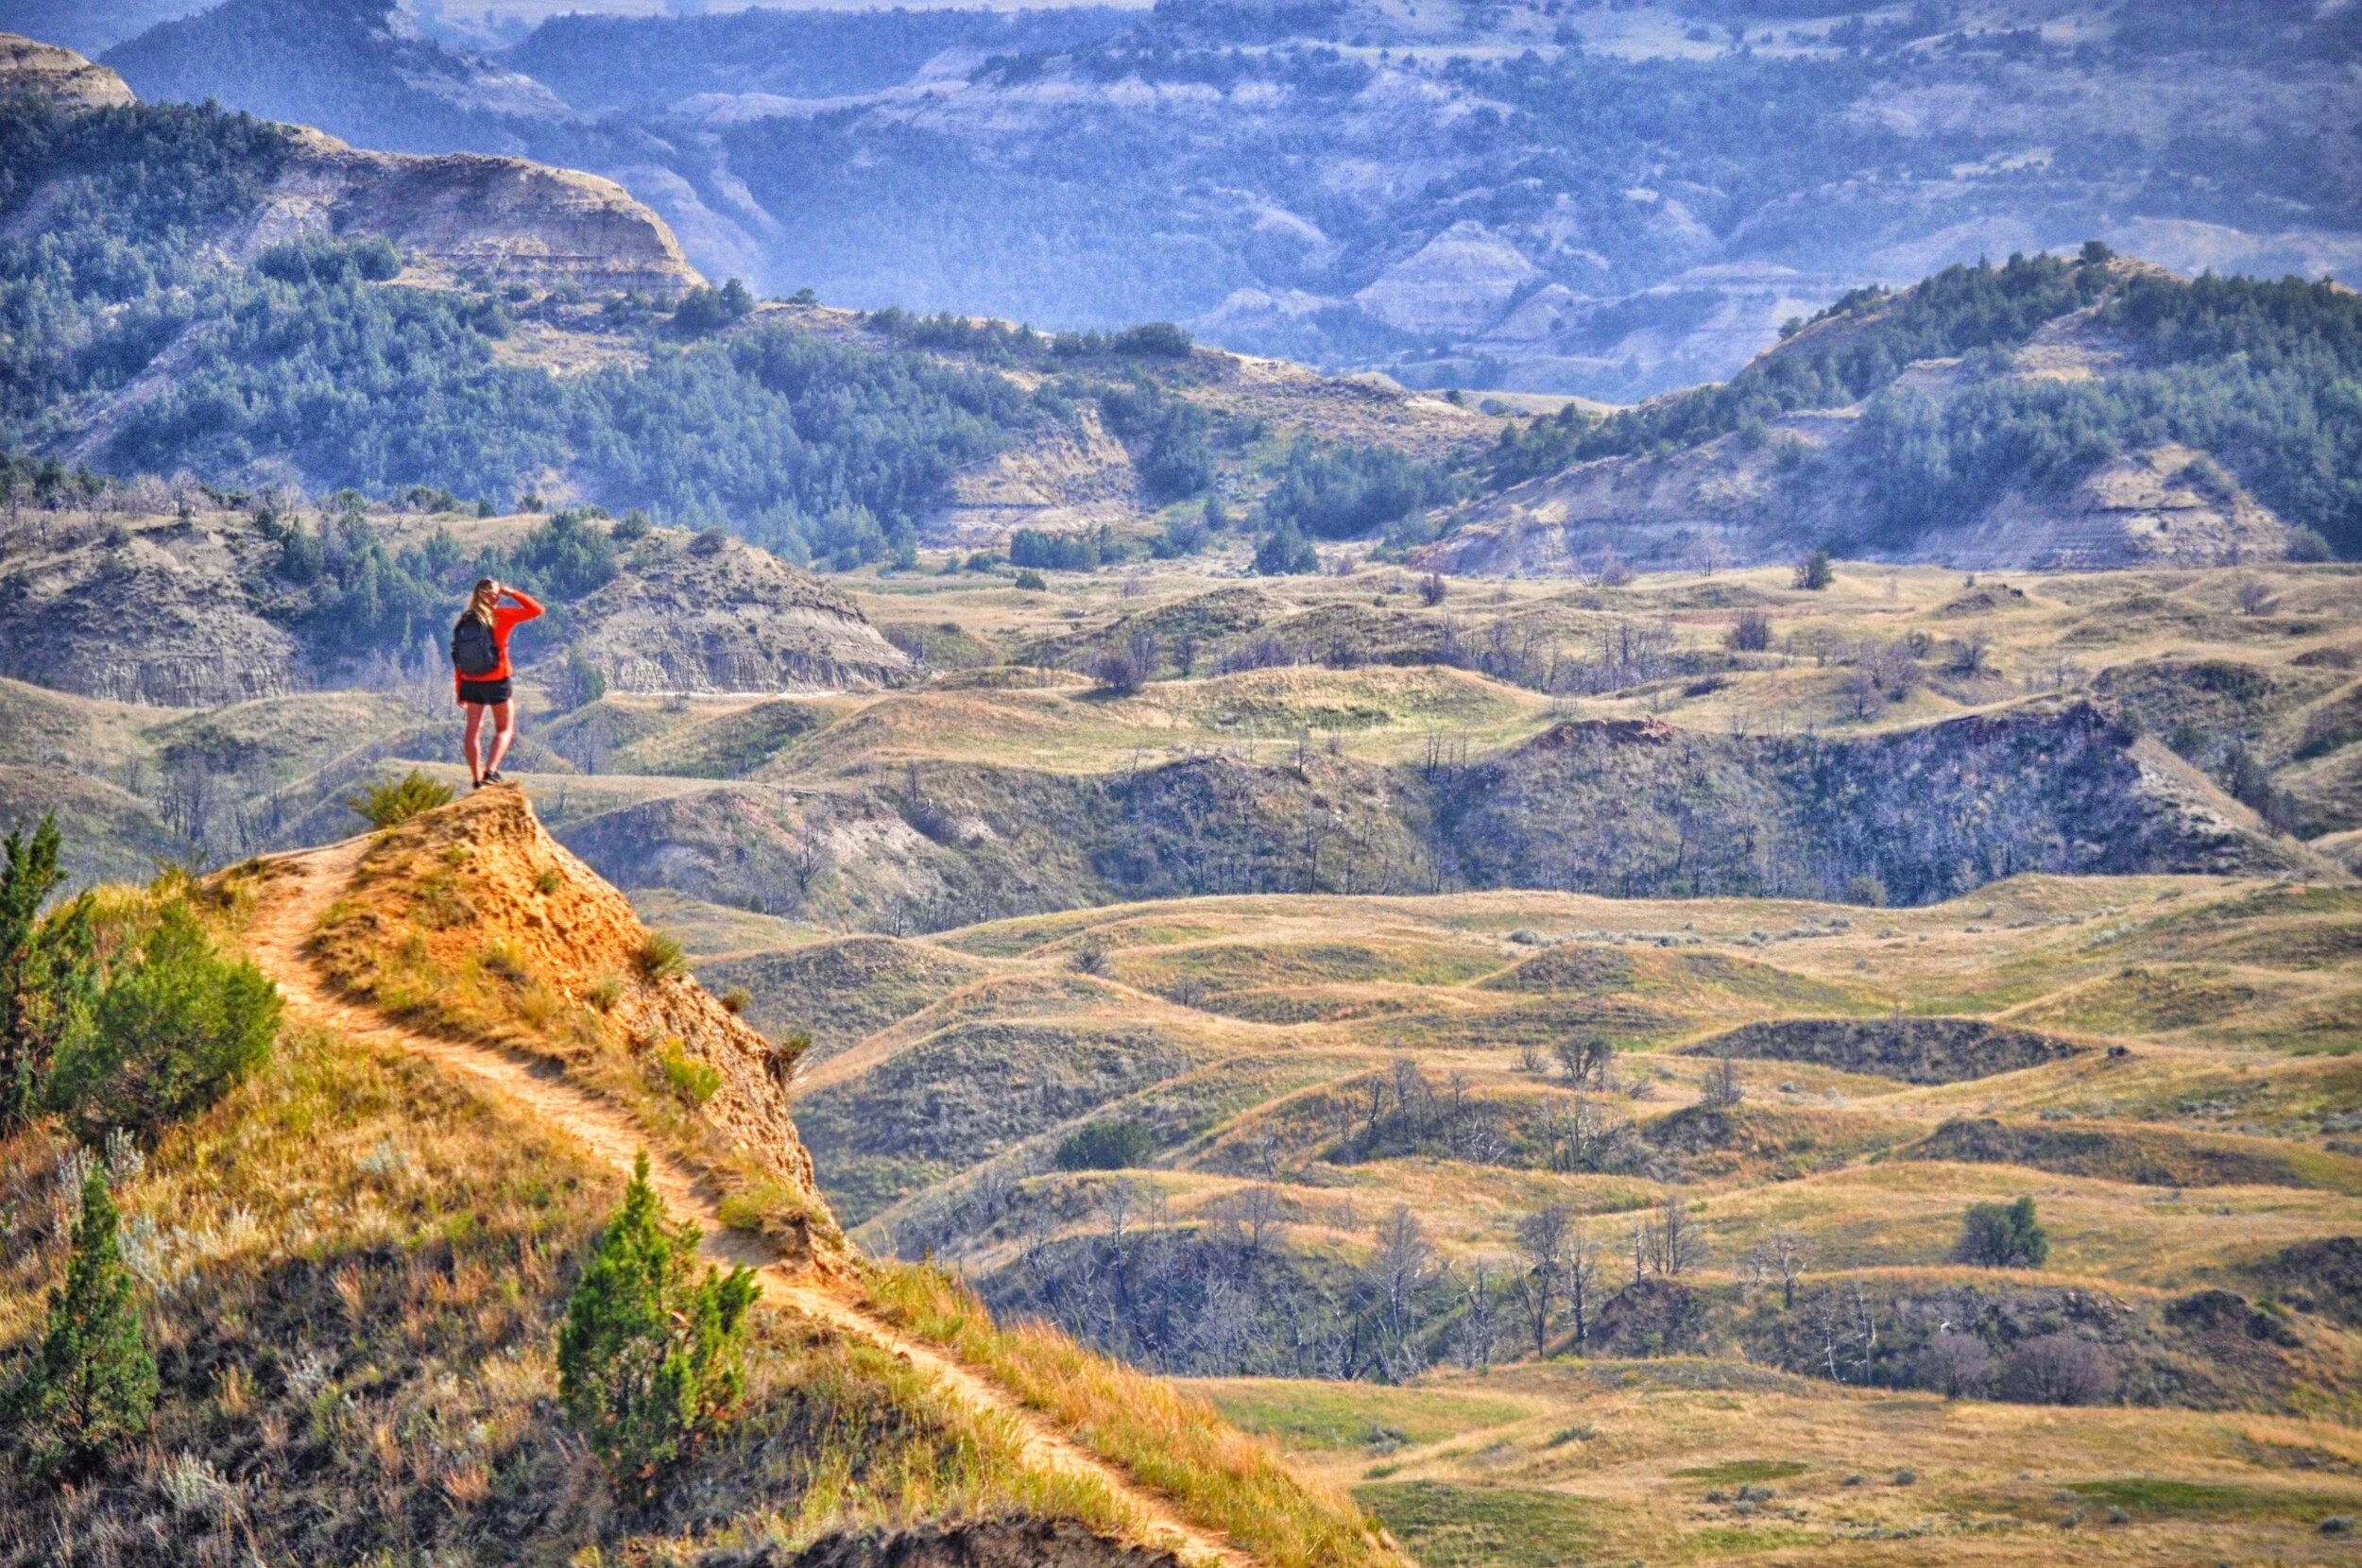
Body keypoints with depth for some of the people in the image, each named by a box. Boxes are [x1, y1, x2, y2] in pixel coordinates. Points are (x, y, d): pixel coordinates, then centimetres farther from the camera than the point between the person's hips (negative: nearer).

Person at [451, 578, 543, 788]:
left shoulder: (464, 623, 1)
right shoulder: (500, 617, -12)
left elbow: (457, 659, 4)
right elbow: (536, 609, -8)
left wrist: (460, 690, 11)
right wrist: (511, 593, -2)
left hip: (470, 683, 4)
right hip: (497, 682, -4)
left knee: (473, 730, 10)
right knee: (505, 729, 9)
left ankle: (477, 779, 12)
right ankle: (491, 770, -10)